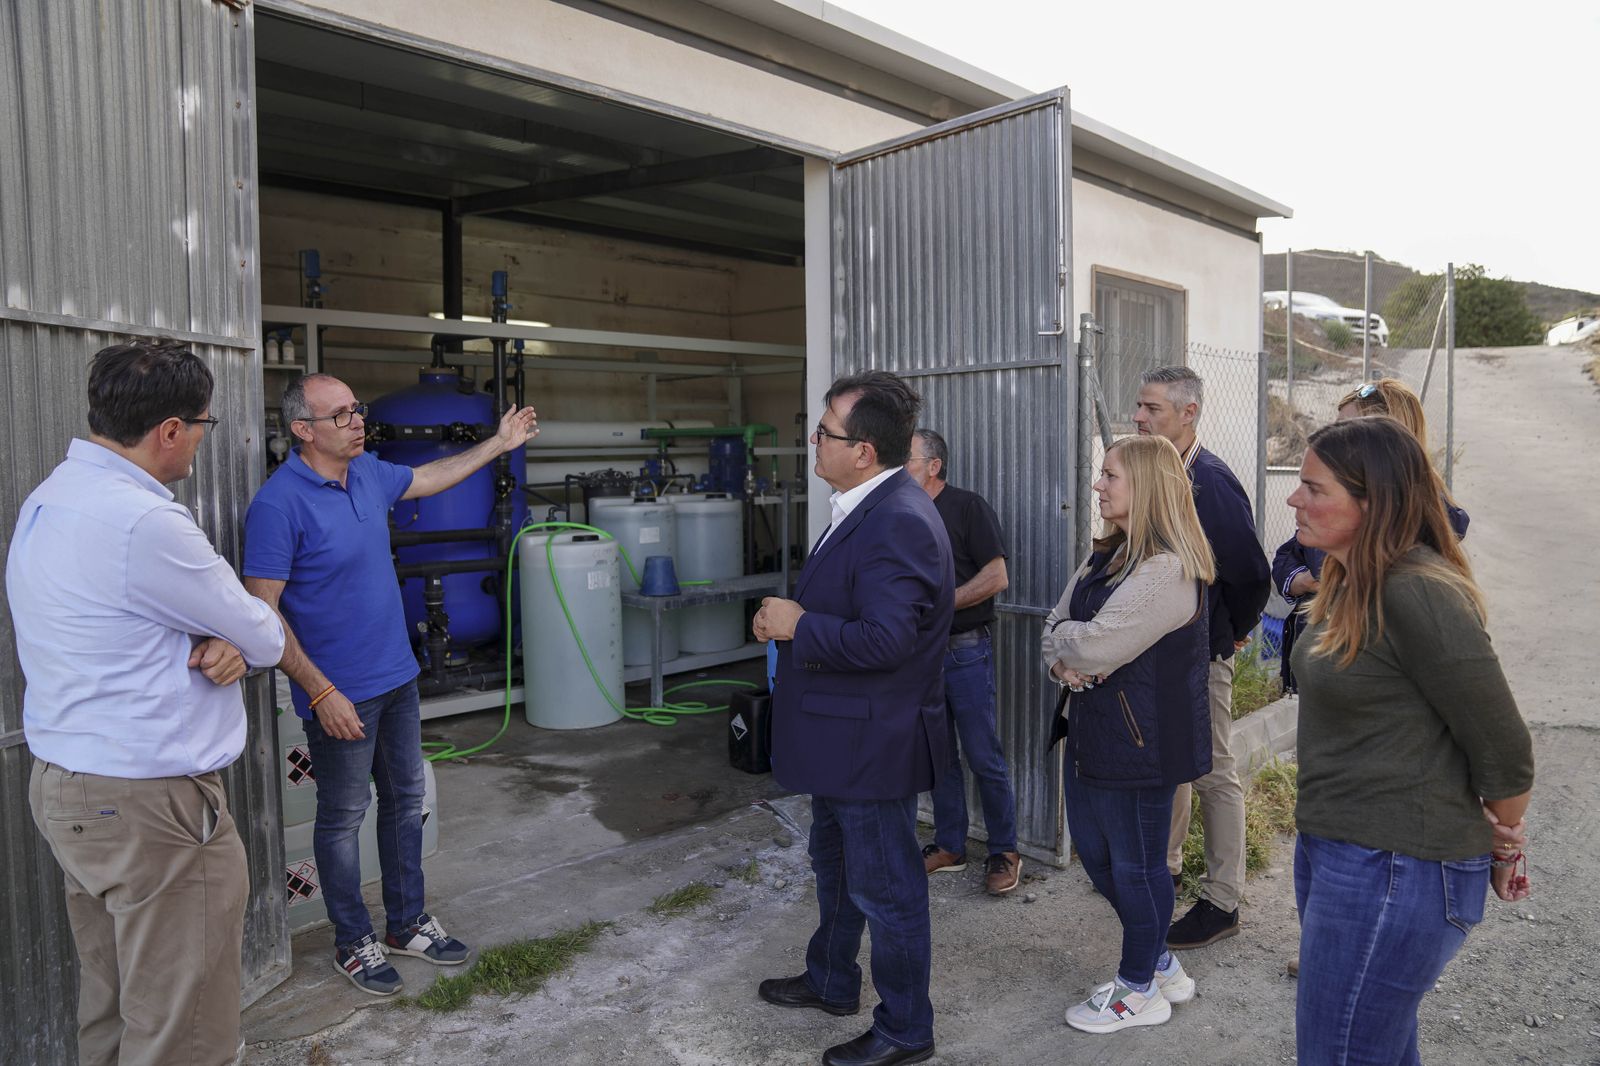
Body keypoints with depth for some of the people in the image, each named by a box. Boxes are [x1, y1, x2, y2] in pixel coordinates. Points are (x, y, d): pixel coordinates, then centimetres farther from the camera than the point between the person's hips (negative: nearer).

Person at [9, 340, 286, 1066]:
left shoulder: (45, 501, 8)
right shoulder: (143, 522, -23)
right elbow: (267, 639, -13)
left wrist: (222, 645, -8)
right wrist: (241, 643, 10)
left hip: (63, 786, 10)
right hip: (150, 807, -10)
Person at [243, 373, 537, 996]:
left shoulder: (368, 473, 3)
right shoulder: (280, 503, -20)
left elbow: (427, 479, 24)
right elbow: (262, 612, -20)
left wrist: (500, 444, 26)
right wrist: (322, 693, -22)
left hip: (396, 679, 8)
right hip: (339, 694, -8)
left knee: (405, 802, 17)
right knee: (342, 819, 9)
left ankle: (407, 924, 33)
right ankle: (353, 942, 27)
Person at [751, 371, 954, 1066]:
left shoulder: (899, 522, -27)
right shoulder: (865, 507, 7)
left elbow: (883, 639, -34)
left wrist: (798, 626, -21)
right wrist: (785, 617, 0)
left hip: (874, 742, -11)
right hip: (845, 739, 11)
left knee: (885, 889, 7)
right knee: (834, 865, 26)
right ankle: (831, 981, 47)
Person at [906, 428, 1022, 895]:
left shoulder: (968, 507, -8)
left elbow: (996, 577, -14)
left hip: (966, 650, -6)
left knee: (983, 756, 0)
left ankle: (1004, 852, 15)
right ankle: (949, 847, 25)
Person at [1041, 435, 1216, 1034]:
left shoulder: (1167, 570, -22)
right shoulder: (1108, 555, 10)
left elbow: (1095, 646, -27)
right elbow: (1055, 625, 10)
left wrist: (1065, 637, -6)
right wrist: (1061, 663, -10)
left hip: (1142, 742, -10)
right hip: (1093, 731, 10)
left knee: (1135, 866, 8)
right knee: (1094, 852, 20)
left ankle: (1139, 990, 28)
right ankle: (1160, 964, 39)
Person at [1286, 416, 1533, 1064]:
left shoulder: (1418, 593, -23)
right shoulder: (1352, 583, 7)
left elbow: (1504, 751, -17)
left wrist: (1501, 849, -2)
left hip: (1396, 874, -9)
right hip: (1333, 852, 9)